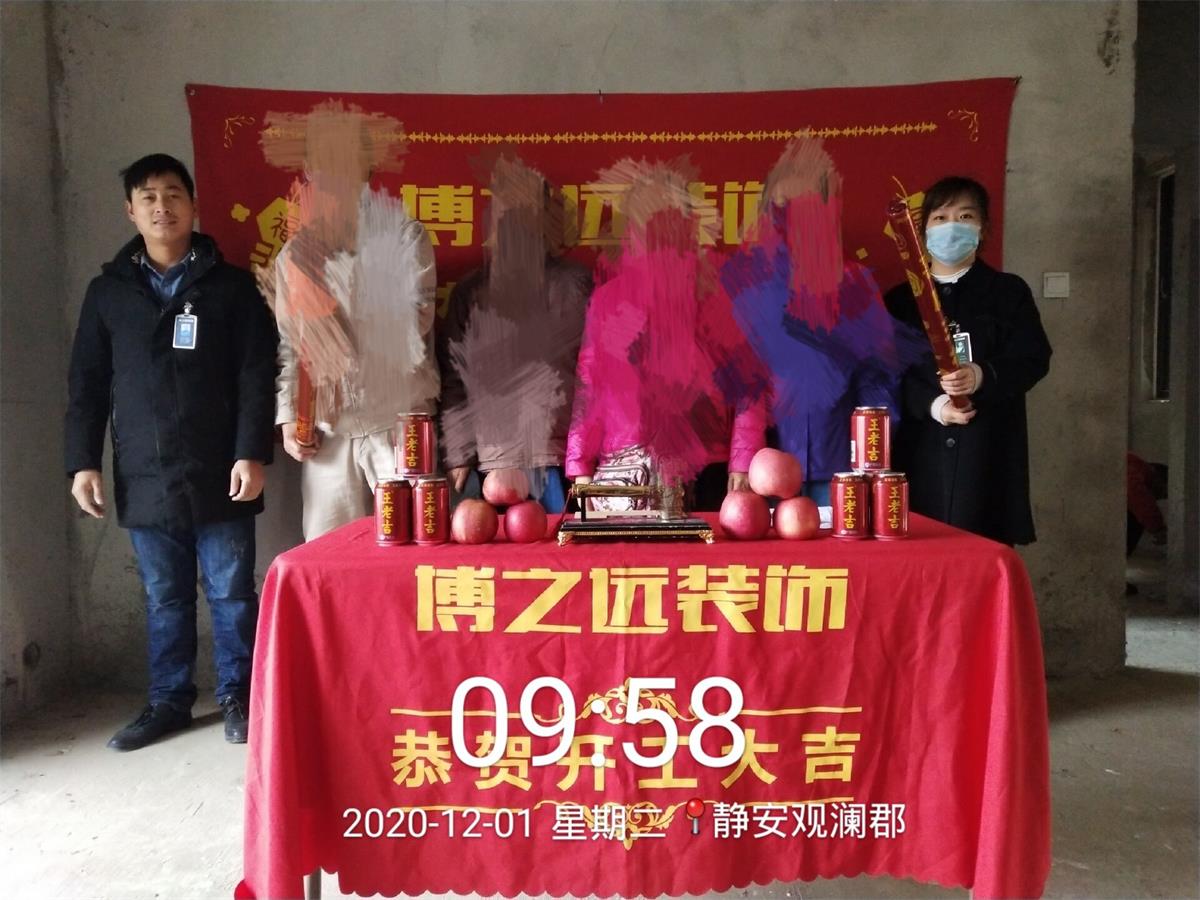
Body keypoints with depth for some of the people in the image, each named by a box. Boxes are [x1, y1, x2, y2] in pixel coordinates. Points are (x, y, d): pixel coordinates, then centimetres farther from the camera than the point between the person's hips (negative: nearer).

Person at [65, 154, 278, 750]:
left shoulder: (230, 286, 3)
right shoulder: (108, 291, 11)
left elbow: (255, 376, -3)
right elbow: (87, 385, 10)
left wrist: (252, 453, -12)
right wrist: (83, 462, 2)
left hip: (218, 473, -2)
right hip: (144, 477, 3)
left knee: (231, 592, 4)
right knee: (164, 597, 12)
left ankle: (237, 697, 19)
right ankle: (168, 701, 25)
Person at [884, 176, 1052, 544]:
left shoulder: (1009, 292, 12)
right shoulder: (900, 300, 14)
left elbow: (1034, 359, 2)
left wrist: (983, 377, -17)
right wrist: (930, 404, -14)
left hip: (989, 449, 0)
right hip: (921, 451, 1)